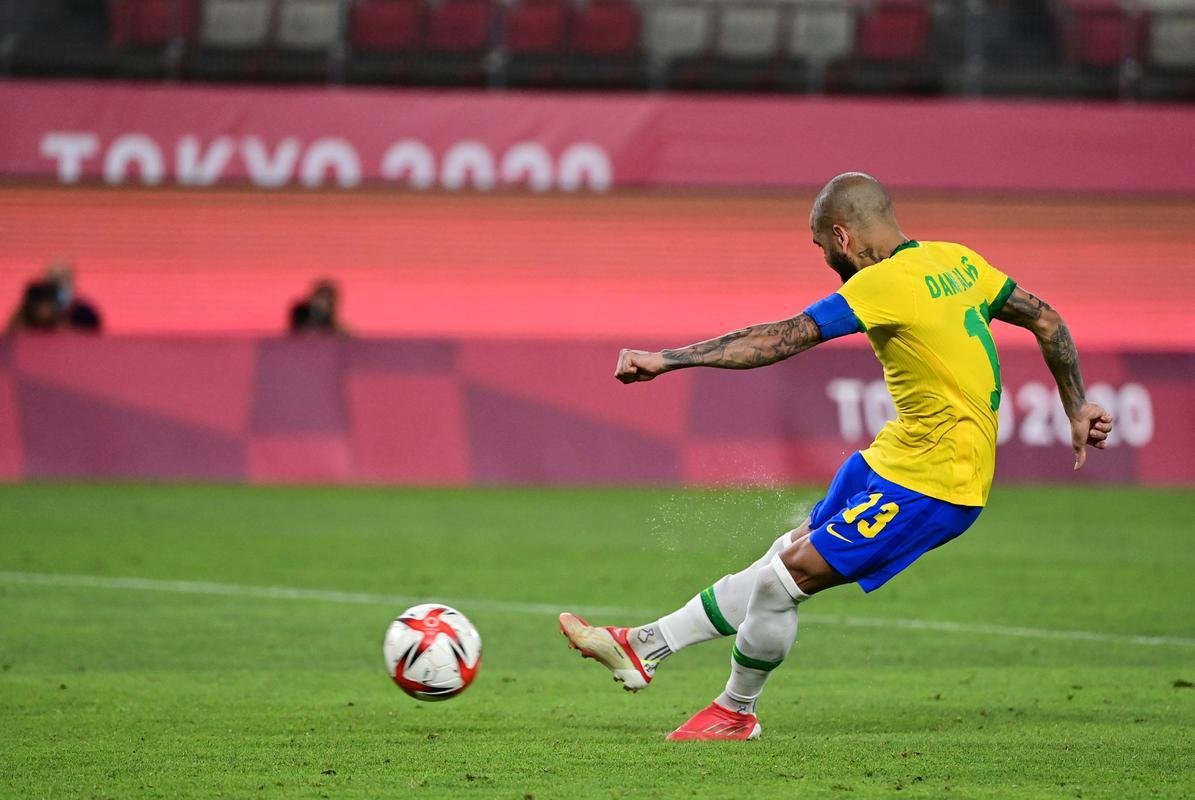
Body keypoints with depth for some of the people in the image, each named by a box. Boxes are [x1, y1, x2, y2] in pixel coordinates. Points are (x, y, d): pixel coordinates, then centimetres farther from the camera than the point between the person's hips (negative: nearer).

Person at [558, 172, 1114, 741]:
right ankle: (644, 647, 17)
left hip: (930, 484, -10)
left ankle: (736, 713, 14)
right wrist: (1076, 410, 20)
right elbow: (1047, 321, 12)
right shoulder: (957, 261, 7)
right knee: (785, 559, 12)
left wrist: (667, 359, -20)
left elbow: (778, 340, -22)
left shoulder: (885, 283, -19)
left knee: (788, 576, -6)